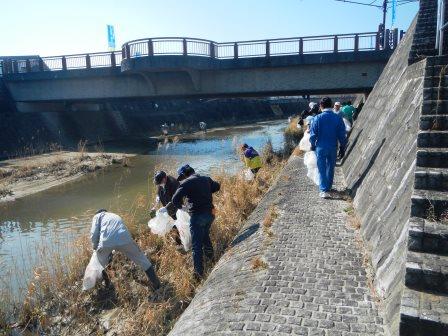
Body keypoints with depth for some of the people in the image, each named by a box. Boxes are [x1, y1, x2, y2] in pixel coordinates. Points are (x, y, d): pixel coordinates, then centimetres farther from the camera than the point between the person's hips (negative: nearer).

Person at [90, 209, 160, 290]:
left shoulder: (97, 216, 26)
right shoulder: (116, 216, 40)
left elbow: (94, 234, 10)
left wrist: (95, 247, 28)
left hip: (106, 242, -3)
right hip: (124, 239, 4)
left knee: (99, 265, 29)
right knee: (141, 259, 23)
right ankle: (155, 283, 28)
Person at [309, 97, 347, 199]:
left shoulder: (317, 118, -11)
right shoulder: (338, 118, -6)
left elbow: (313, 134, -7)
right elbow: (342, 135, -1)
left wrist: (313, 145, 8)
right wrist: (342, 147, 10)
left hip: (321, 147, -2)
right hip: (333, 147, 2)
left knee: (322, 169, 4)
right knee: (330, 168, 19)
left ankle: (324, 190, -4)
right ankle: (328, 187, 33)